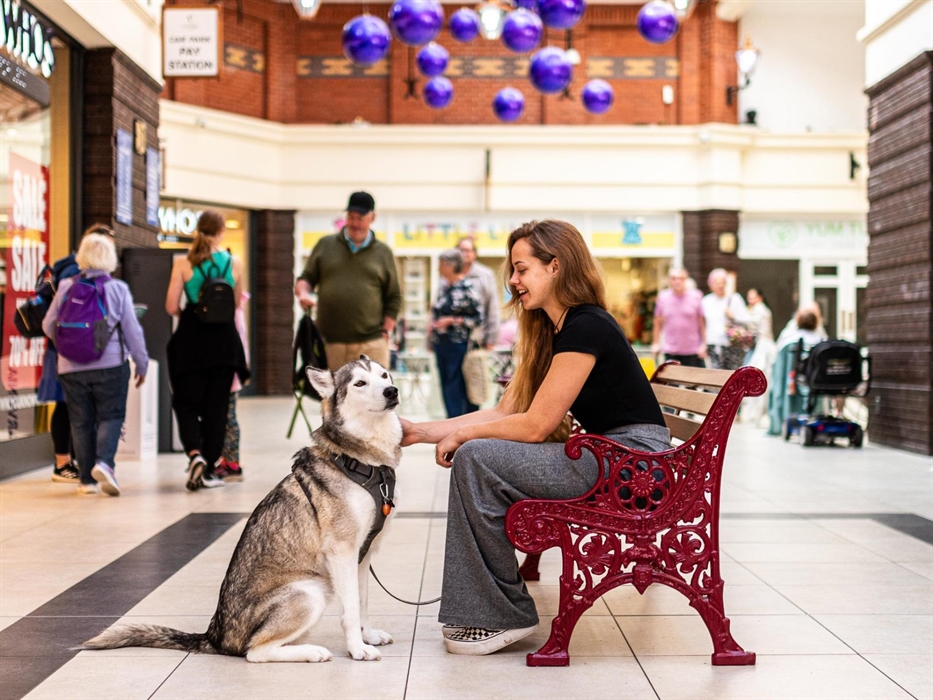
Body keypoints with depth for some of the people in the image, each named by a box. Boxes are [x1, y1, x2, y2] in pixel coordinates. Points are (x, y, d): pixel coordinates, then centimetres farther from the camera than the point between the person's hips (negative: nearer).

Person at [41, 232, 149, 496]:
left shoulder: (66, 288, 0)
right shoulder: (118, 289, -5)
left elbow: (48, 326, 6)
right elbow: (132, 330, -2)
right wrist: (142, 363, 8)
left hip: (71, 367, 2)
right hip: (110, 366, -2)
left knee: (81, 422, 10)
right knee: (111, 416, 6)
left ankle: (87, 479, 12)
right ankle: (104, 462, -17)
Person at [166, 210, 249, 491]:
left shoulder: (183, 263, -6)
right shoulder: (234, 263, -2)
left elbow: (171, 306, -7)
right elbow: (236, 303, 6)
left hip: (191, 339, -1)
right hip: (224, 338, 1)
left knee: (186, 402, 11)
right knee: (216, 405, 9)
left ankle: (195, 453, -12)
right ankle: (209, 470, 11)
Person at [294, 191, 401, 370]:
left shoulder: (383, 253, 9)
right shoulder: (325, 245, 11)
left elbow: (393, 298, 10)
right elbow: (306, 278, 13)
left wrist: (386, 332, 2)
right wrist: (303, 293, -10)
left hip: (370, 344, -1)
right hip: (329, 343, 1)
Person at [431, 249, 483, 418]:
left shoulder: (466, 289, -10)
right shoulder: (445, 287, 12)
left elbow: (478, 318, -10)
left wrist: (452, 321, -15)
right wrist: (433, 324, 6)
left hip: (458, 345, -8)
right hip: (441, 343, 8)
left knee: (456, 387, -6)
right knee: (446, 385, 11)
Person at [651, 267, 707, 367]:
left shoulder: (696, 297, 0)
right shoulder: (663, 297, 4)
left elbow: (702, 322, 2)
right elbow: (658, 321, 12)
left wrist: (703, 344, -2)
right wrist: (656, 343, 10)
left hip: (693, 351, -1)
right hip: (670, 352, 1)